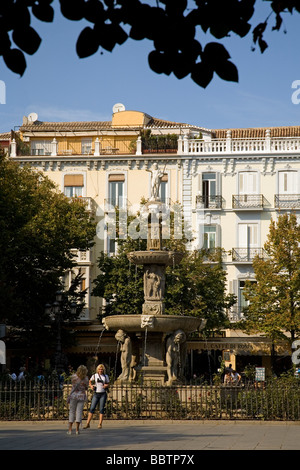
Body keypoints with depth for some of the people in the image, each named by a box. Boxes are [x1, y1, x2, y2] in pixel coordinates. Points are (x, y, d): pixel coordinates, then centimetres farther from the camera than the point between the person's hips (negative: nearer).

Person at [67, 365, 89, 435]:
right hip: (82, 396, 0)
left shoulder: (73, 376, -7)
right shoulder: (86, 379, -6)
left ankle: (70, 429, 2)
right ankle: (77, 429, -4)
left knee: (72, 412, 7)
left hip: (74, 396, 0)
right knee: (79, 412, 2)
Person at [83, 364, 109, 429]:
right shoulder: (94, 376, 5)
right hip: (96, 394, 1)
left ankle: (100, 424, 2)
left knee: (102, 409, -3)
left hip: (103, 394, -1)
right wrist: (91, 386, 2)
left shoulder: (106, 376, 4)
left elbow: (108, 384, 13)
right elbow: (90, 381, 21)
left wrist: (106, 386, -9)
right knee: (92, 408, -4)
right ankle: (87, 424, -2)